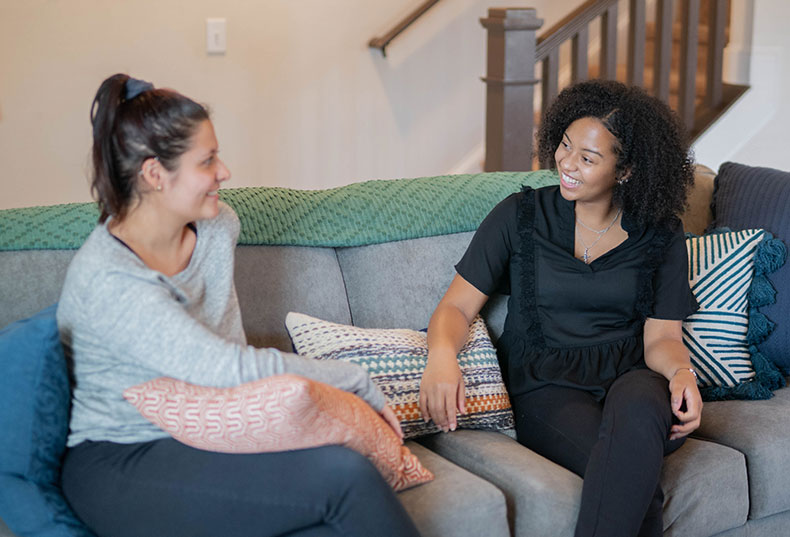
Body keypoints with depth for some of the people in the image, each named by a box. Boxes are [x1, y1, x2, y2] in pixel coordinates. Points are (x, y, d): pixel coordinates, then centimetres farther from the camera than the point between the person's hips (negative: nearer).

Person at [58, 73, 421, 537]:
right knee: (341, 474, -25)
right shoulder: (107, 280, -23)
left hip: (206, 439, 7)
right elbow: (234, 371, -27)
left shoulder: (218, 227, 3)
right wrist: (359, 383, -17)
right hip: (121, 466, -7)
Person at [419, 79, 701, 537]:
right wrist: (442, 354, -20)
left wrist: (682, 372, -18)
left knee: (637, 409, -39)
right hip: (546, 388, -2)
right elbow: (457, 307, 3)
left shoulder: (660, 235, 9)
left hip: (629, 381, 2)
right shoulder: (520, 216, 4)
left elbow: (661, 337, 7)